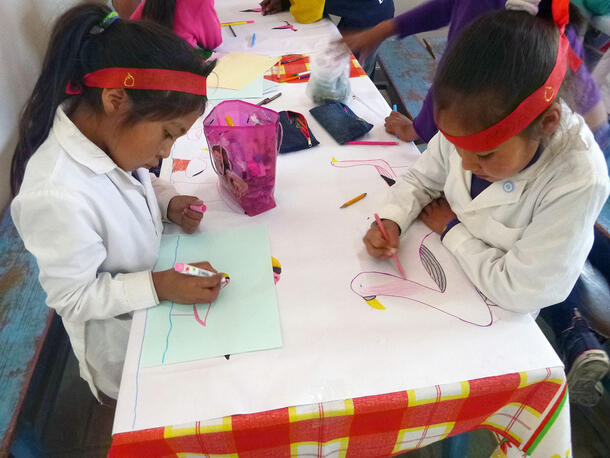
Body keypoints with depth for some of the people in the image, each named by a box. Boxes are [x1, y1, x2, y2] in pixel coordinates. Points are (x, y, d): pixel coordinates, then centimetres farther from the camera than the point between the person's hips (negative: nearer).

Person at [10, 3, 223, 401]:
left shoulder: (103, 130, -15)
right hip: (124, 349, -6)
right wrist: (160, 286, -33)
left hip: (156, 307, 7)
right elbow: (72, 298, -26)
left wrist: (167, 203, -11)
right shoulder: (58, 197, -38)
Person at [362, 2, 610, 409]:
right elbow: (422, 179, -2)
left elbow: (518, 290, -27)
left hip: (498, 308, -4)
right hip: (444, 262, 5)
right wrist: (393, 220, -20)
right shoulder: (472, 126, -19)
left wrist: (452, 230, -18)